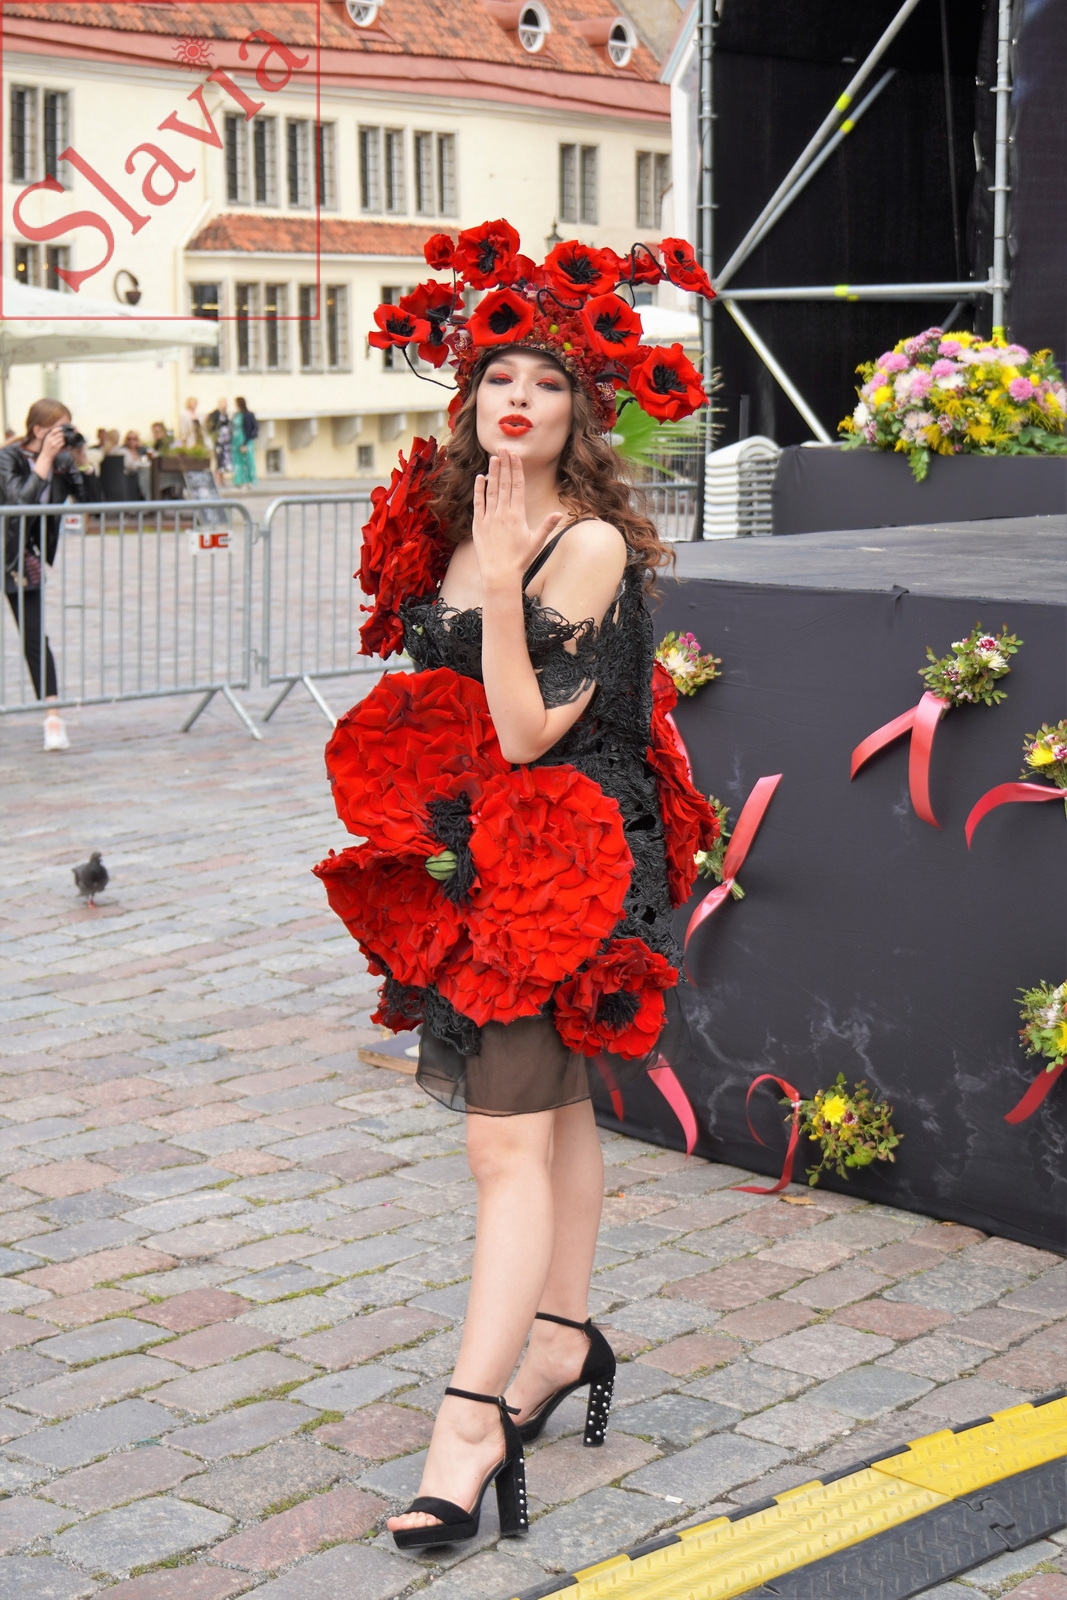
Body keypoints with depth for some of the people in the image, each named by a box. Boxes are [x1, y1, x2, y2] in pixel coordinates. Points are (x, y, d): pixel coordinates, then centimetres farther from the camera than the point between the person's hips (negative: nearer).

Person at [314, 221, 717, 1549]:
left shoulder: (593, 546, -14)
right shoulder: (447, 526, 8)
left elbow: (528, 733, -21)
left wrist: (502, 578, -25)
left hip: (556, 864, -8)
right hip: (469, 857, 8)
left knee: (508, 1140, -11)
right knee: (554, 1104, 18)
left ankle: (471, 1420, -10)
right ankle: (565, 1337, 31)